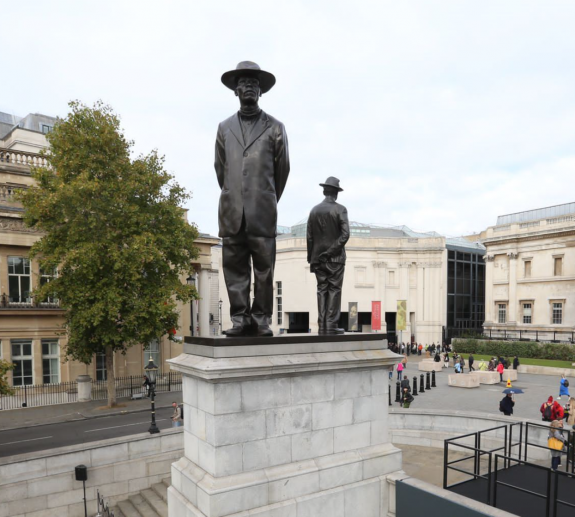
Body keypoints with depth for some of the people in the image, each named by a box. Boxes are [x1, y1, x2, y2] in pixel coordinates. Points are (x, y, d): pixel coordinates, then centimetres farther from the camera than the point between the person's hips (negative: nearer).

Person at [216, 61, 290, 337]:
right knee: (234, 268, 0)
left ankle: (262, 320, 6)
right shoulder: (224, 128, 14)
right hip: (232, 212, 2)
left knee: (264, 269, -1)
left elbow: (282, 169, 14)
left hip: (263, 212, -2)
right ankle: (240, 319, 7)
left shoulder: (275, 128, 8)